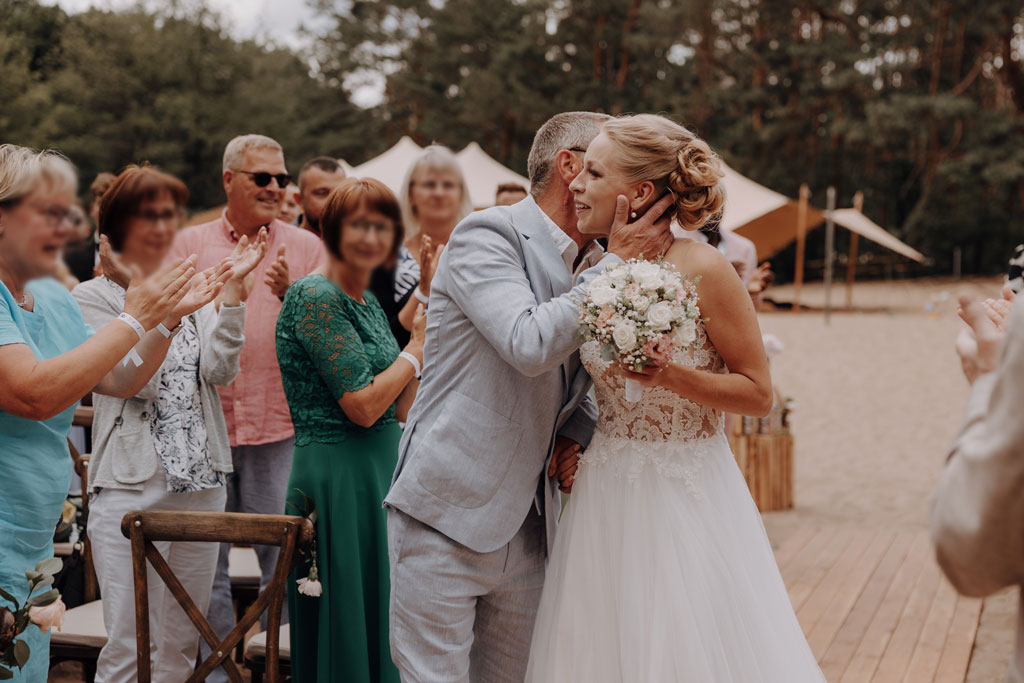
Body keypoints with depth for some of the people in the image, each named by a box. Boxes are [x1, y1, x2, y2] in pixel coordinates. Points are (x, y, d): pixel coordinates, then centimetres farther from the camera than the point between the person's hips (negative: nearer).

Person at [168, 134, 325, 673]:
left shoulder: (305, 247, 6)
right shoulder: (189, 243, 8)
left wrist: (290, 294, -18)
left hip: (278, 425, -1)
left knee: (283, 554, 3)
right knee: (204, 557, 7)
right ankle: (212, 665, 20)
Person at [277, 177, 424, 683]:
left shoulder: (367, 301, 13)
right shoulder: (316, 298, -13)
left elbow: (398, 409, 10)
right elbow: (362, 406, -19)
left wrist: (426, 335, 2)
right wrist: (417, 347, -8)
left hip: (380, 472, 9)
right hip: (338, 482, -9)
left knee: (379, 619, 15)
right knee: (346, 620, 1)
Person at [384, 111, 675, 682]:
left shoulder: (591, 270, 13)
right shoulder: (486, 235, -9)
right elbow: (530, 344, -25)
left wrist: (576, 436, 4)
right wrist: (618, 264, -16)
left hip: (529, 526, 7)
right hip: (447, 517, -7)